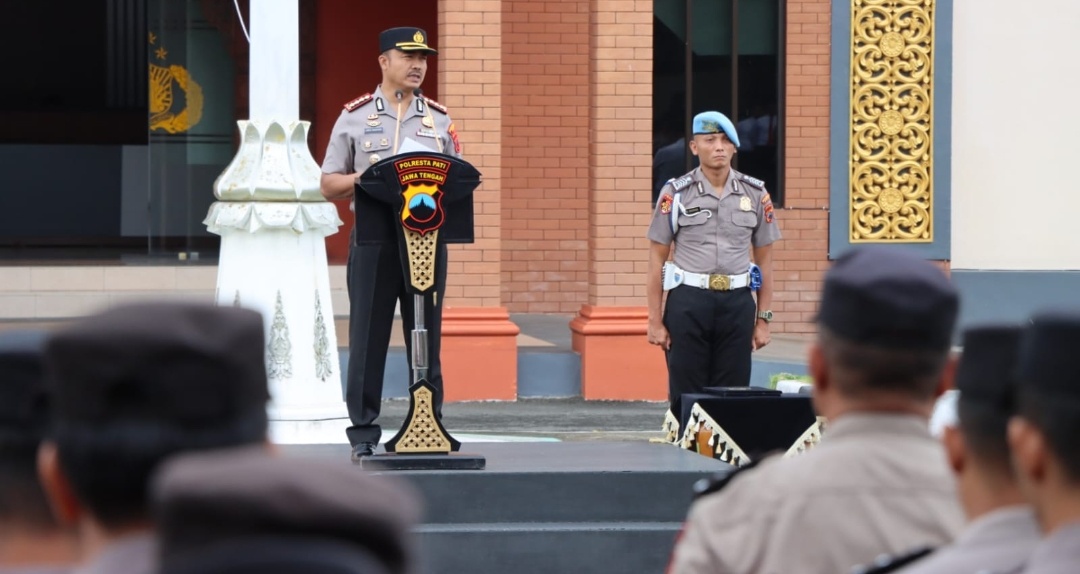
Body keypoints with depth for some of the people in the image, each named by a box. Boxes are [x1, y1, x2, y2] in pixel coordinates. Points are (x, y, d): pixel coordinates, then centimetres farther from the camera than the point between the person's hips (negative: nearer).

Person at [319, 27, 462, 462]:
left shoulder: (439, 119, 12)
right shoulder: (355, 117, 6)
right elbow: (329, 185, 6)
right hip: (374, 241, -2)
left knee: (426, 340, 5)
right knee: (368, 340, -1)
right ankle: (363, 434, 3)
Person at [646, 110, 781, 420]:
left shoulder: (755, 194, 6)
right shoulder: (676, 193, 0)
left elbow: (764, 259, 11)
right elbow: (657, 258, 2)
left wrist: (764, 319, 7)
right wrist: (655, 321, -2)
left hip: (737, 301, 2)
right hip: (688, 301, -2)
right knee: (686, 396, 1)